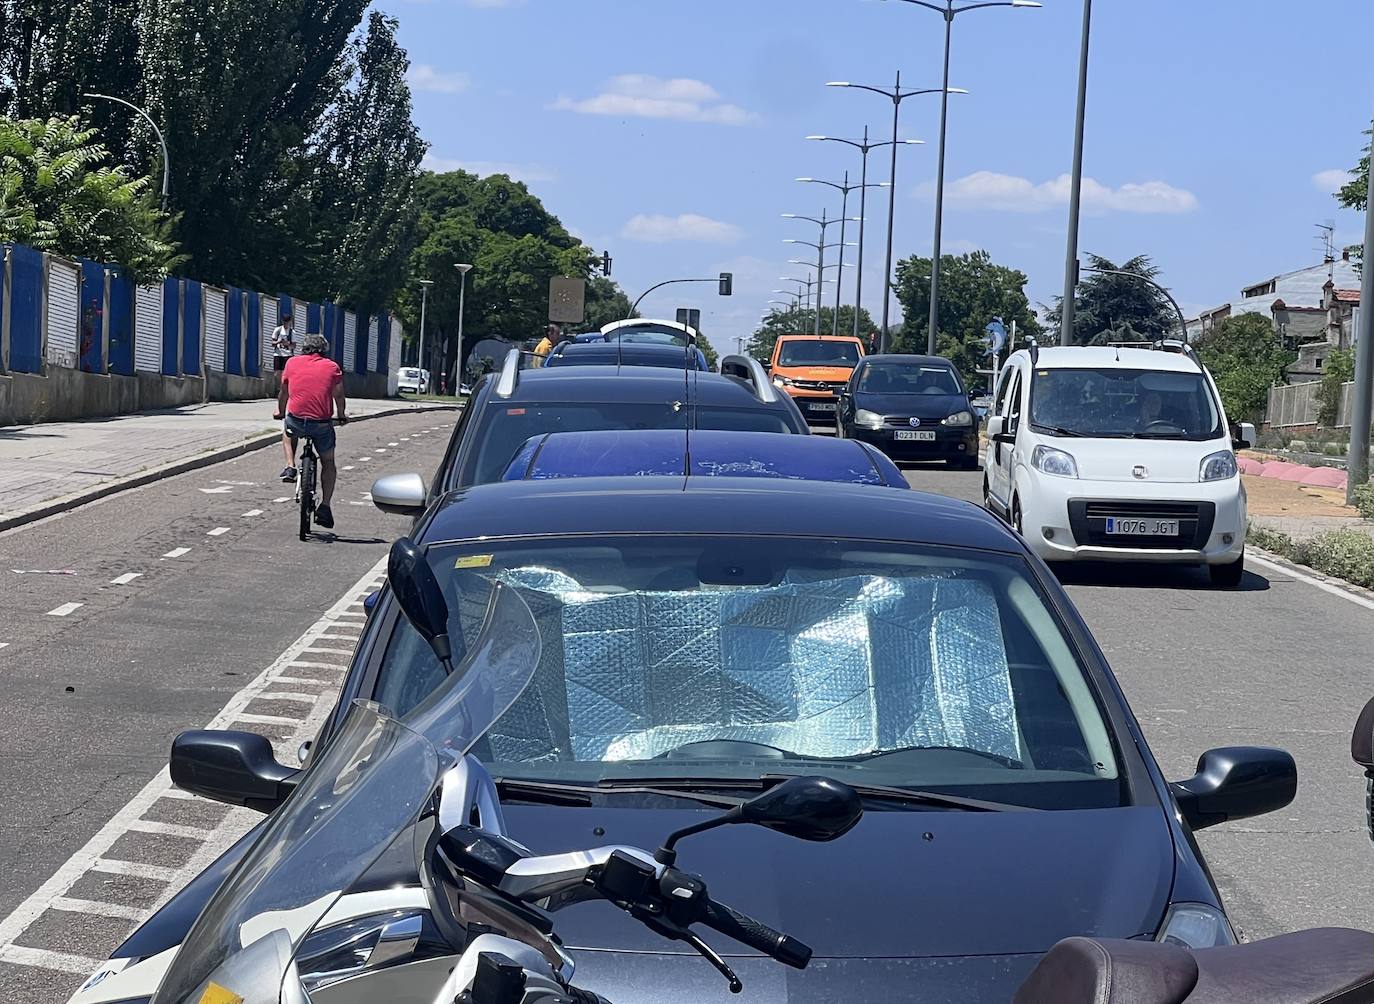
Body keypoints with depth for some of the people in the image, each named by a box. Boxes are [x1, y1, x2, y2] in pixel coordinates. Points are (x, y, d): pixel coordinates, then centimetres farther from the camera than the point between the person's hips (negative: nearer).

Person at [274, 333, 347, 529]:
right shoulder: (332, 366, 8)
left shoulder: (292, 362, 11)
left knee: (287, 429, 38)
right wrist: (341, 416, 29)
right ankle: (325, 507, 11)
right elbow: (339, 396, 11)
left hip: (296, 419, 1)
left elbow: (284, 392, 21)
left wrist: (281, 412, 38)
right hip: (322, 423, -1)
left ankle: (290, 467, 24)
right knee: (328, 462, 19)